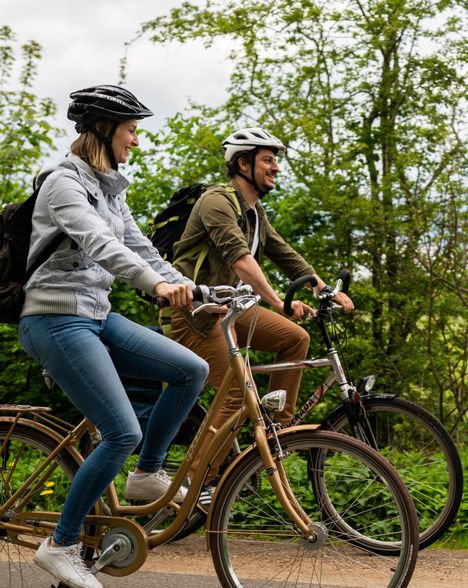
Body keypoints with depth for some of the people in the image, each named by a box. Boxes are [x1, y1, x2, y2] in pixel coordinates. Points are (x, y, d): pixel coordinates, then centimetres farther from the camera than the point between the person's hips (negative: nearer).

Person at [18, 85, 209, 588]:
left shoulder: (109, 189, 15)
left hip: (96, 317, 8)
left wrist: (193, 291, 3)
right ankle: (60, 546, 0)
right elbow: (97, 244, -30)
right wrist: (159, 285, -44)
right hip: (57, 320, -8)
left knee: (192, 371, -2)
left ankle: (147, 475, 13)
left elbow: (139, 249, 14)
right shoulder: (64, 182, -13)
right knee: (123, 433, -15)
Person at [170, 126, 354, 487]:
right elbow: (238, 256, -31)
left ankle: (277, 428, 3)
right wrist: (278, 302, -41)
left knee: (296, 338, -2)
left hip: (226, 307, 9)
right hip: (193, 309, -9)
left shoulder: (256, 213, 14)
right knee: (237, 392, -15)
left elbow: (286, 256, 12)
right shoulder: (218, 201, -16)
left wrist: (328, 291, -1)